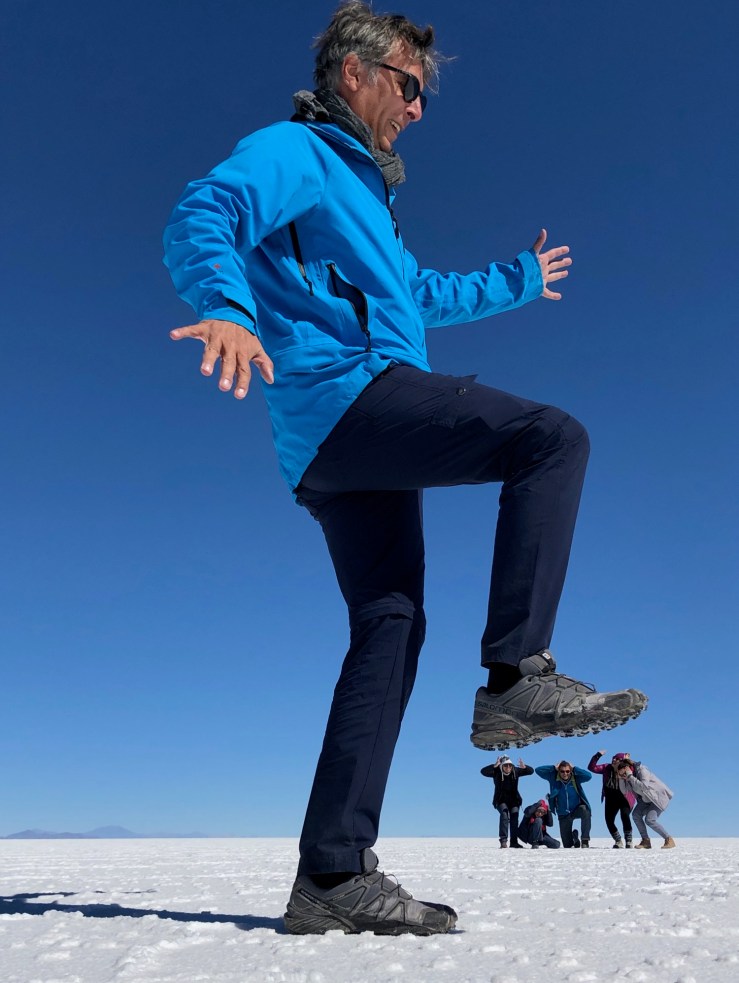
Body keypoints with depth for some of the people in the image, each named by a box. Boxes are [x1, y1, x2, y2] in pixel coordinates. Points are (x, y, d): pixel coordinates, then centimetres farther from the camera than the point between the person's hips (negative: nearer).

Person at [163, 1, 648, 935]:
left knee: (390, 626, 0)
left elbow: (420, 292, 48)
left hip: (347, 443, 9)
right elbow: (202, 217, -13)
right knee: (553, 437, -15)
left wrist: (518, 281, 59)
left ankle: (333, 877, 1)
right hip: (348, 391, -9)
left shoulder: (353, 188, 37)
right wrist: (228, 306, -36)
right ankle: (517, 674, -19)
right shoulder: (291, 152, 7)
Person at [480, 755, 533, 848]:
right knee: (504, 813, -26)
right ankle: (503, 840, -28)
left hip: (513, 799, 3)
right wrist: (495, 766, -47)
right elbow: (483, 771, -31)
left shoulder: (515, 771, -7)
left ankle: (514, 842, -3)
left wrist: (524, 767, -30)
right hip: (501, 800, -3)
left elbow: (531, 771, -7)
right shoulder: (496, 772, -15)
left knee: (514, 817, -12)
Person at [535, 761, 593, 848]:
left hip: (577, 808, -1)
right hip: (563, 814, 1)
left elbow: (589, 776, -30)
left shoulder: (576, 778, -13)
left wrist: (574, 768, -24)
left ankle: (585, 840, -25)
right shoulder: (554, 778, -11)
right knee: (567, 845, 6)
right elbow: (538, 770, -19)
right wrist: (554, 768, -20)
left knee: (585, 811, -39)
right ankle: (574, 836, 43)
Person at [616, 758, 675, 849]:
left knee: (650, 820, -20)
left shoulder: (642, 770, -27)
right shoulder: (628, 776, -4)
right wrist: (620, 778, -17)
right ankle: (646, 841, 0)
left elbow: (644, 787, -40)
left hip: (660, 797, -8)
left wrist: (630, 777, -38)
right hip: (646, 799, 8)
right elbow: (624, 791, -5)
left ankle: (669, 840, -5)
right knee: (636, 814, -9)